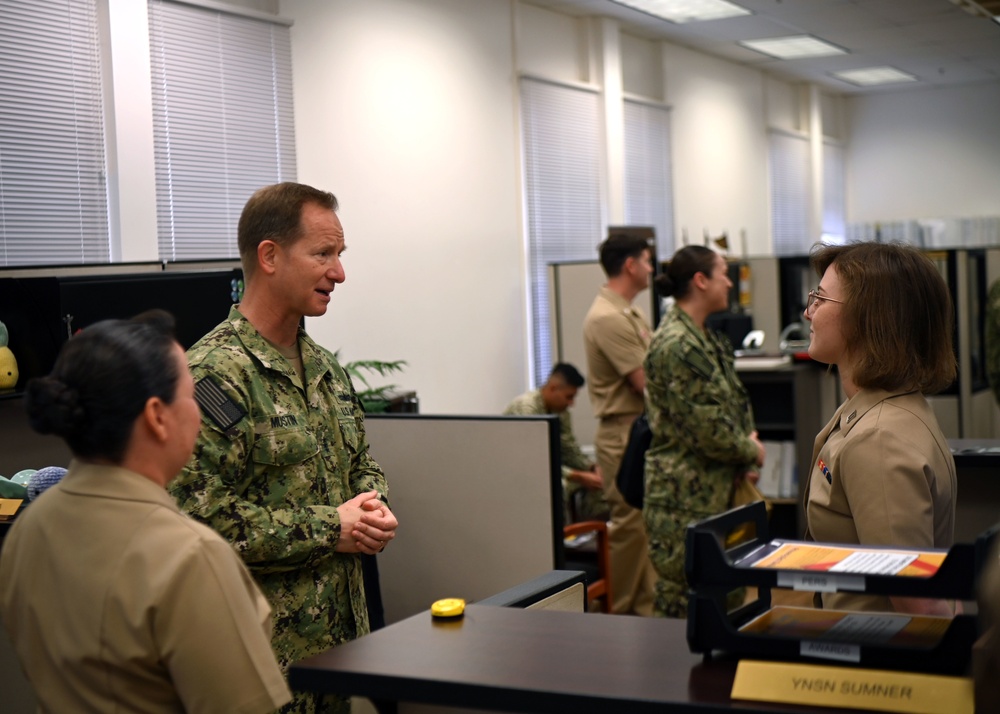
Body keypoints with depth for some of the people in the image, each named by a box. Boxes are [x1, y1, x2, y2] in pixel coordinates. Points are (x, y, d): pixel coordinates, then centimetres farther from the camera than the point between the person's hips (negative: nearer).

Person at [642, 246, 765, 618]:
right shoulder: (677, 346, -18)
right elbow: (709, 430, -21)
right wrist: (752, 452, -4)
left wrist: (748, 450, 2)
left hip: (716, 492, 10)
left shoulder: (705, 338, 14)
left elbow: (734, 406, 20)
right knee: (683, 602, -3)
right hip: (686, 497, -10)